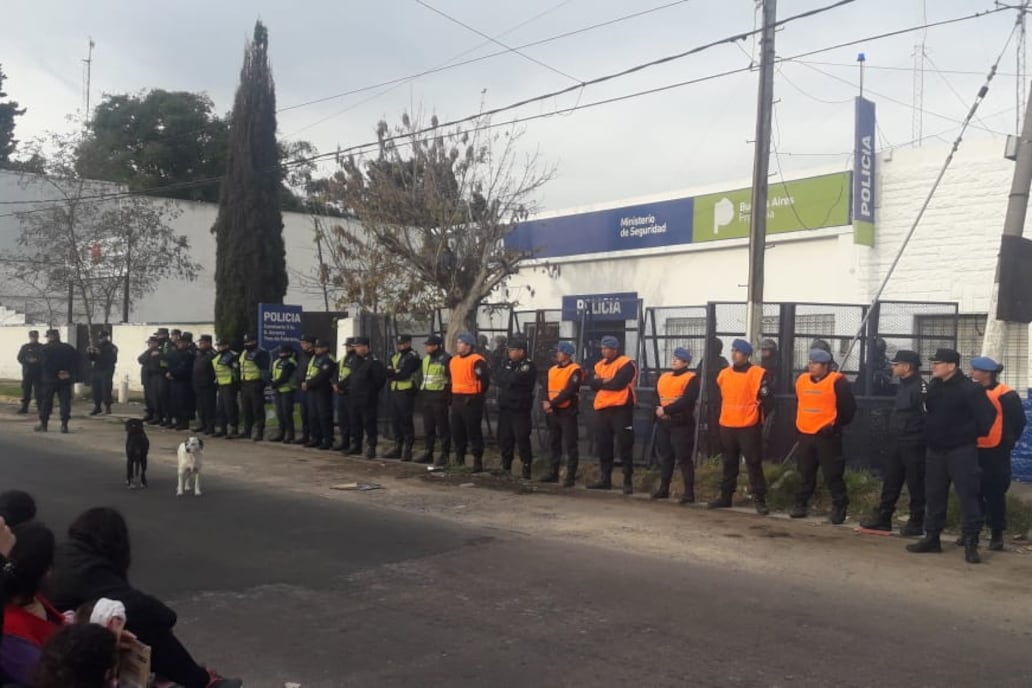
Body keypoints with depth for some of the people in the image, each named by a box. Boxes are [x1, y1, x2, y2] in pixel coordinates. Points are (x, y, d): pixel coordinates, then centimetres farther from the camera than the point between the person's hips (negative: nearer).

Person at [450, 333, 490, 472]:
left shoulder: (477, 360, -13)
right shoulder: (453, 360, 13)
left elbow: (485, 380, -15)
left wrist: (478, 396, -11)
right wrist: (452, 394, 18)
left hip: (471, 400, -8)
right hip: (456, 400, 8)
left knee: (474, 432, -5)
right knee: (457, 431, 13)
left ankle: (478, 461, 0)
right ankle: (459, 458, 24)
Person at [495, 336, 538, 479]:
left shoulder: (529, 366, -9)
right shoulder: (508, 363, 15)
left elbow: (515, 379, -22)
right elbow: (497, 378, 4)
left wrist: (504, 379, -5)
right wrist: (510, 380, -11)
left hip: (520, 408, -7)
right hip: (505, 406, 7)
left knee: (522, 439, -7)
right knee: (504, 437, 10)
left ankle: (526, 468, 0)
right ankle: (506, 466, 21)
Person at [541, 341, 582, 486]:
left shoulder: (575, 370, -9)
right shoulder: (552, 370, 14)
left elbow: (569, 392, -18)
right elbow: (547, 390, 11)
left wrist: (552, 404, -19)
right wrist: (546, 402, -10)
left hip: (567, 412, -7)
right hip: (553, 412, 7)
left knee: (570, 445, -5)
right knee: (554, 444, 13)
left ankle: (571, 477, -3)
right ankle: (554, 473, 21)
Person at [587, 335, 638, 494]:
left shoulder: (626, 364, -8)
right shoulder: (600, 365, 16)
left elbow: (617, 384, -21)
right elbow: (592, 383, 5)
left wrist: (601, 382, -5)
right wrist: (606, 381, -12)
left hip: (620, 409, -7)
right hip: (602, 410, 8)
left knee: (624, 446, -5)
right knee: (603, 446, 12)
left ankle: (628, 481, -1)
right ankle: (605, 479, 21)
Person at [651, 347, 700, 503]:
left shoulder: (691, 378, -8)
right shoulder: (664, 376, 15)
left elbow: (687, 401, -20)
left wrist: (666, 410, -20)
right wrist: (658, 409, -2)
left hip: (681, 424, -7)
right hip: (663, 422, 7)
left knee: (683, 458, -6)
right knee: (665, 456, 14)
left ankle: (689, 492, -2)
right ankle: (663, 489, 24)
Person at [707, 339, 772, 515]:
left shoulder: (758, 374, -9)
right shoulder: (724, 374, 9)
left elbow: (766, 400, -8)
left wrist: (757, 418, -3)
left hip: (749, 427, -6)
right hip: (727, 427, 6)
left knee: (754, 464, -3)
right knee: (729, 464, 14)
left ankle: (759, 499, 3)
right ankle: (725, 496, 23)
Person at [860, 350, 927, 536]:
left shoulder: (920, 388, -16)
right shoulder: (902, 386, 15)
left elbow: (928, 417, -20)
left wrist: (920, 440, -17)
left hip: (913, 445, -9)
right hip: (897, 443, 10)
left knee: (915, 485, 1)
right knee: (890, 482, 12)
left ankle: (916, 523, 10)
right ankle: (882, 518, 19)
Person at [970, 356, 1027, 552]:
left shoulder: (1005, 395, -10)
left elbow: (1018, 421, -5)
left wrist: (1007, 443, -3)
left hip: (995, 453, -5)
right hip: (972, 452, 5)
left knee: (995, 494, 2)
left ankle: (997, 535, 12)